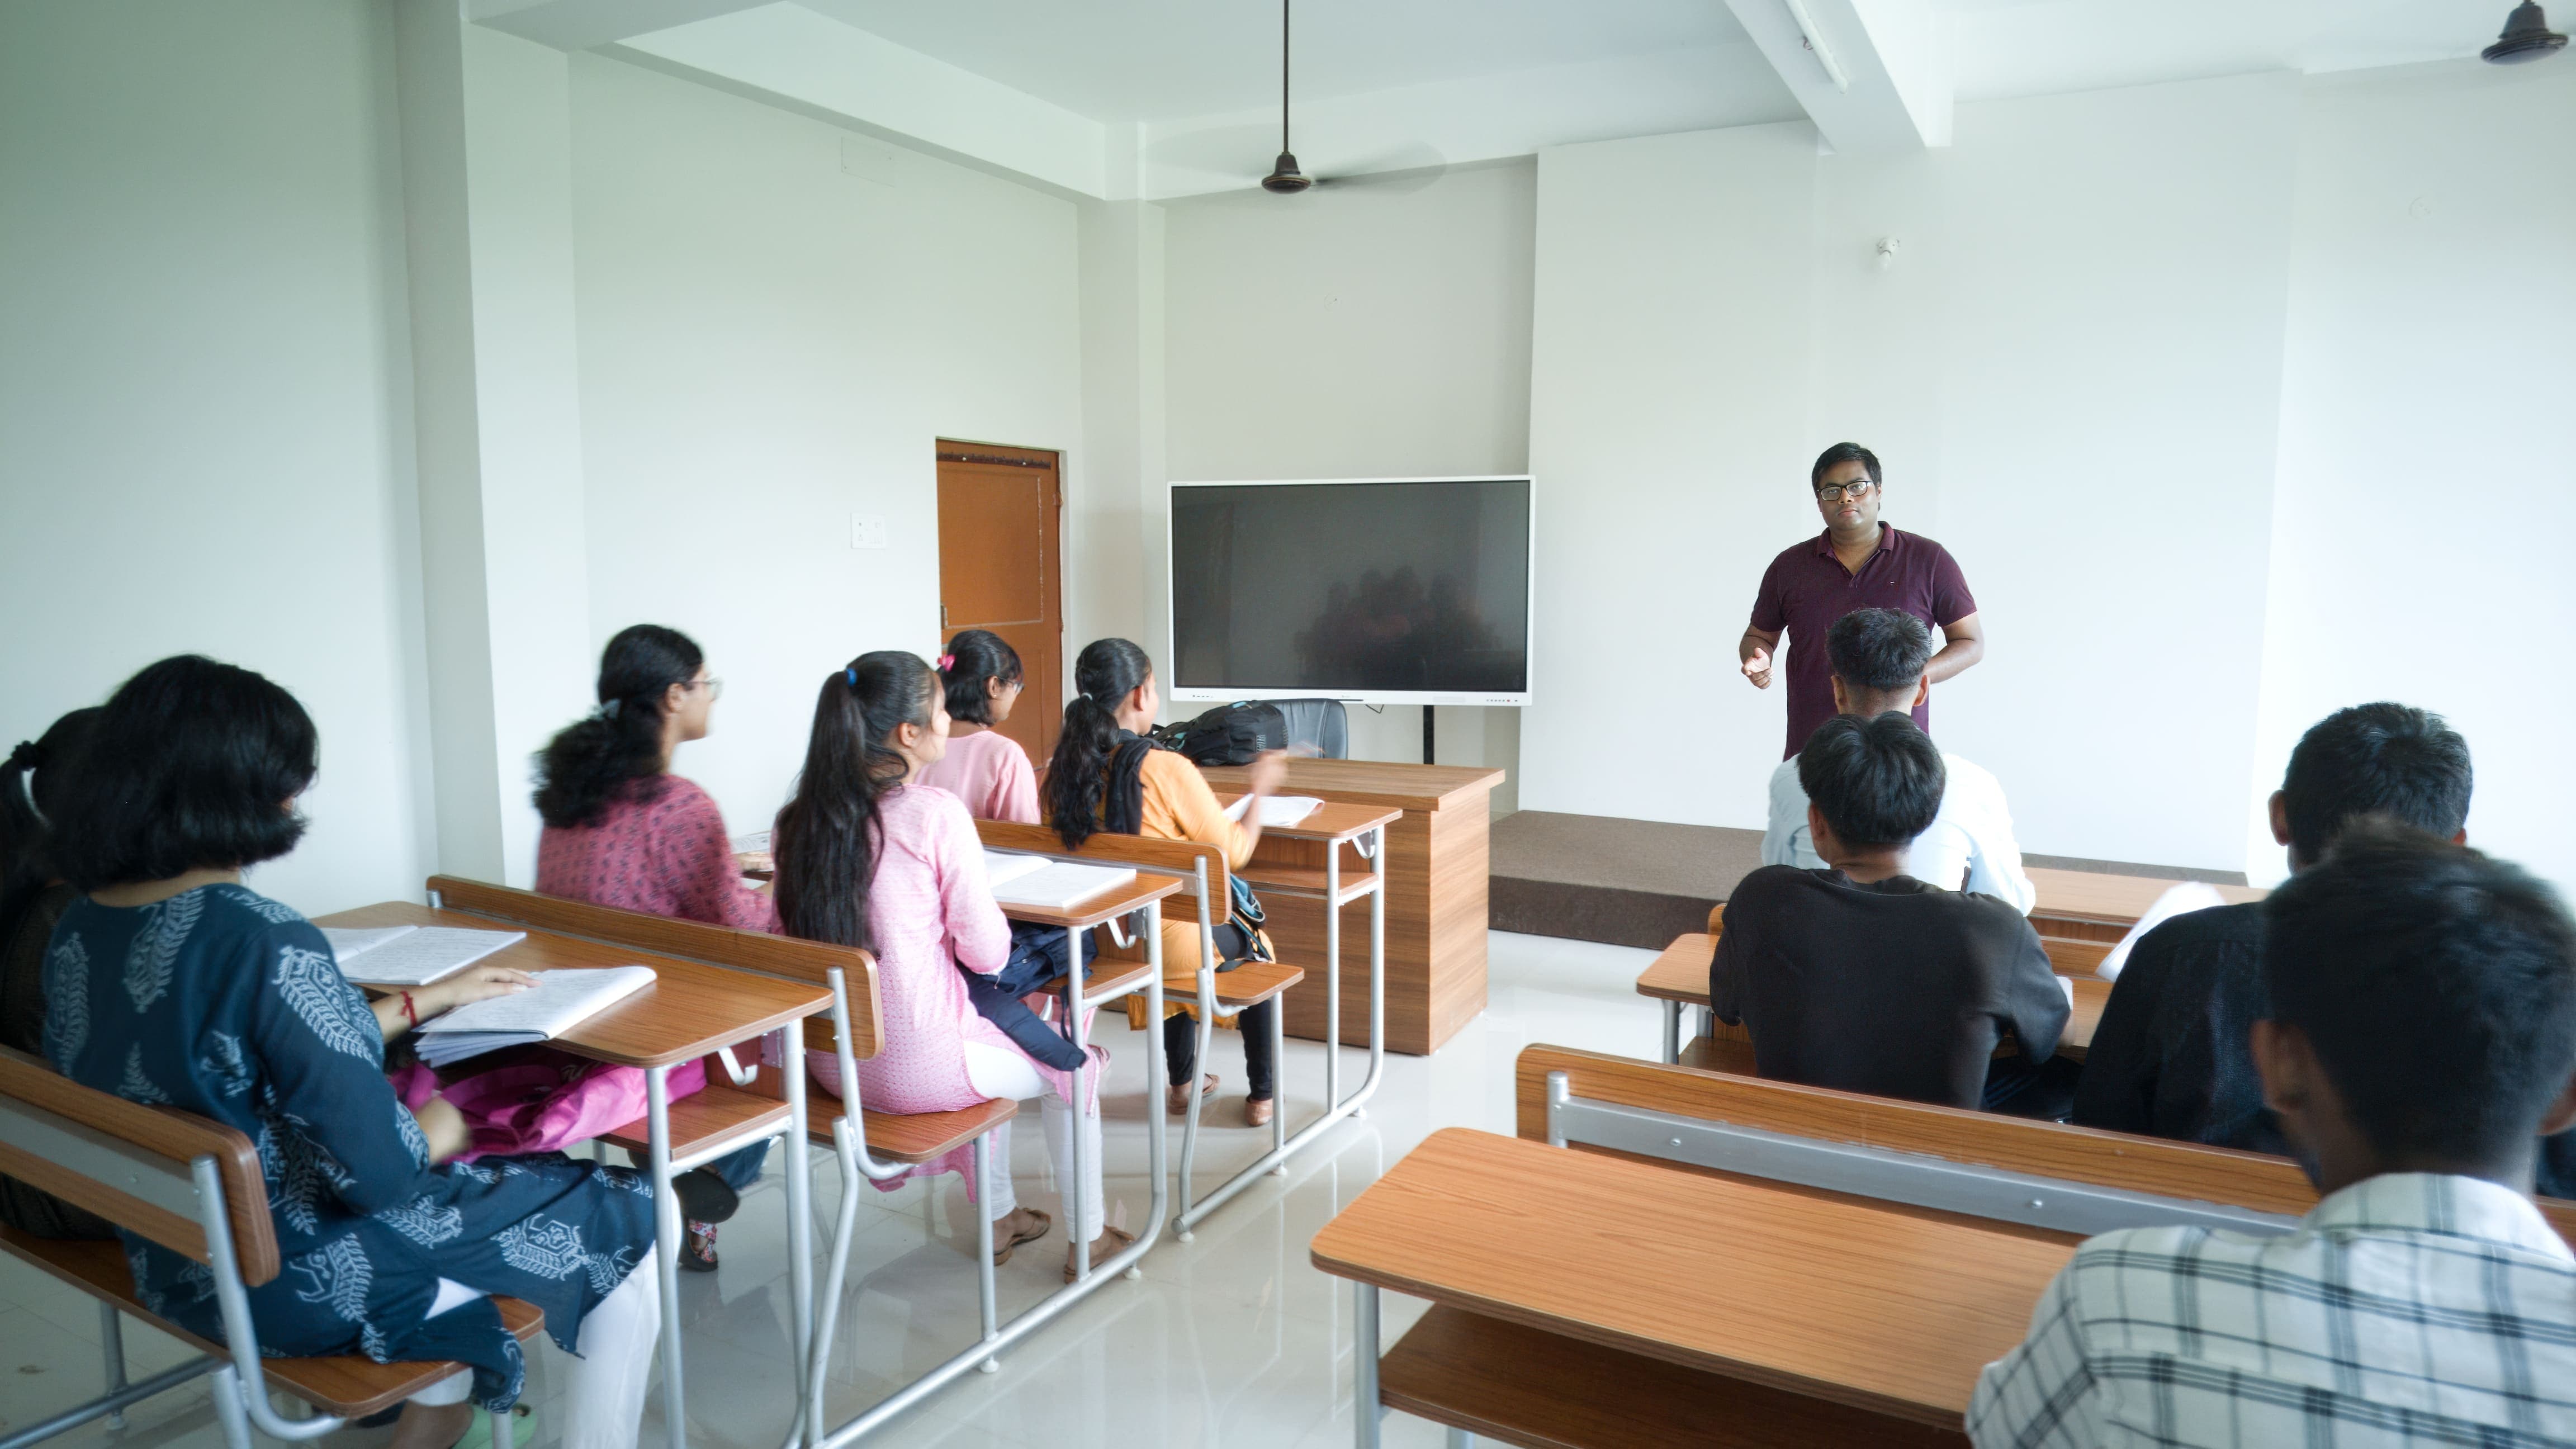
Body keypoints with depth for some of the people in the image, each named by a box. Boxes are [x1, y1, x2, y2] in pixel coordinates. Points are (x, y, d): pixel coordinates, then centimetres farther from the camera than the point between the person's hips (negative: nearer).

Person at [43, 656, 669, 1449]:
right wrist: (436, 1132, -6)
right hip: (305, 1284, -9)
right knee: (631, 1220, 8)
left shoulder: (79, 930, -4)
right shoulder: (266, 943, -31)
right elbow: (380, 1174, -28)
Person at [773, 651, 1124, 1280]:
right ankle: (1089, 1236, 34)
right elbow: (987, 953, -16)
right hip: (917, 1068, -7)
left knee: (992, 1039, 34)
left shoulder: (798, 819, -1)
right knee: (1068, 1062, 20)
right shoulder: (935, 813, -19)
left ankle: (998, 1215, 45)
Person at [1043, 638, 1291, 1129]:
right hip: (1171, 944, -5)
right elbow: (1233, 852, -11)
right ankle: (1262, 1095, 34)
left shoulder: (1065, 767, -5)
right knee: (1254, 946, 27)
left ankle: (1182, 1082, 46)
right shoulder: (1166, 769, -22)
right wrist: (1260, 790, 4)